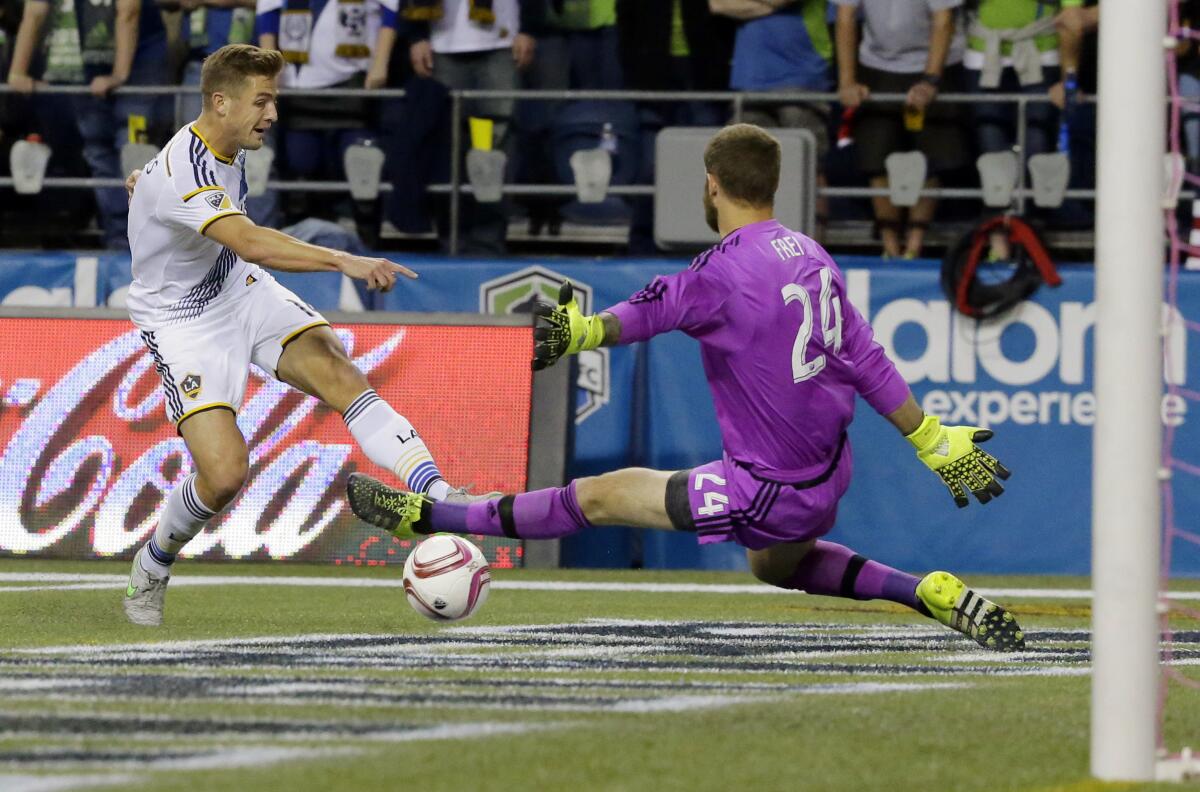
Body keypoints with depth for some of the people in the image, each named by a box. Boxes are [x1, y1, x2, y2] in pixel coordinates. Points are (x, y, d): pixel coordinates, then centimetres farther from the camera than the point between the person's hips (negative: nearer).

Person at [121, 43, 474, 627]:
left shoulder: (223, 151, -1)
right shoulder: (184, 170, -30)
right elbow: (251, 243, -45)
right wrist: (346, 262, -52)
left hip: (243, 294, 7)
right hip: (184, 322, -7)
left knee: (337, 372, -20)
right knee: (224, 474, -19)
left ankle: (438, 496, -32)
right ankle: (149, 572, 11)